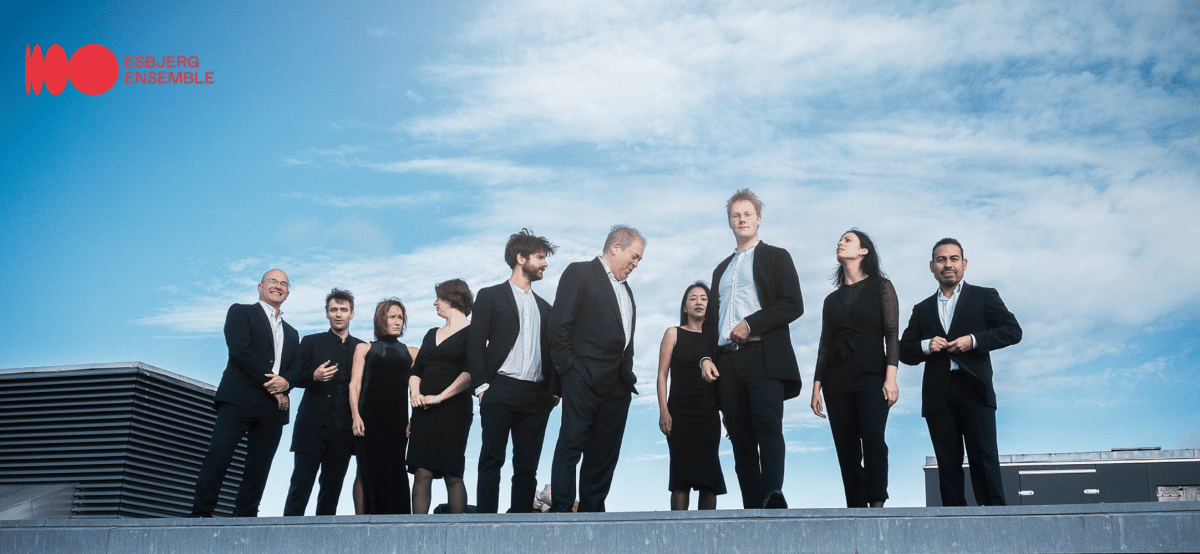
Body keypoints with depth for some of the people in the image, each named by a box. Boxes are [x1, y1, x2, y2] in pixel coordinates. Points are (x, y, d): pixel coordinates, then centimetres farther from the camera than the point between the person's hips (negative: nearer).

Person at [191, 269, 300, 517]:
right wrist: (269, 382, -9)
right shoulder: (240, 312, 11)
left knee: (258, 468, 0)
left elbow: (297, 367, 16)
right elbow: (239, 350, -5)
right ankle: (201, 513, -9)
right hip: (239, 399, -5)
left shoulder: (292, 334, 28)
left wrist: (285, 382, -9)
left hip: (273, 408, 5)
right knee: (218, 455, -14)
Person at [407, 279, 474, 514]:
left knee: (452, 475, -6)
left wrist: (439, 397, -14)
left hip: (453, 410, -6)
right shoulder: (432, 334, 23)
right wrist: (415, 393, 0)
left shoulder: (471, 332, 1)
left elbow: (470, 373, -11)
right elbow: (416, 371, 21)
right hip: (423, 412, 6)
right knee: (422, 473, -1)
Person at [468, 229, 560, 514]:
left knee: (527, 466, 3)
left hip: (536, 395, 4)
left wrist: (554, 391, 7)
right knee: (492, 460, -4)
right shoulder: (490, 296, 9)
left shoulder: (544, 307, 23)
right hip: (500, 391, -4)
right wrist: (481, 385, -10)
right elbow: (475, 344, 1)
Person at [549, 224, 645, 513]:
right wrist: (569, 368, -11)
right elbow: (559, 324, -8)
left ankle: (592, 513, 12)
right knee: (571, 446, -7)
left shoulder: (626, 289, 25)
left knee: (604, 455, 7)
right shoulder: (579, 273, 0)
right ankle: (560, 511, -4)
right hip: (585, 379, -7)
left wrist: (628, 375, 12)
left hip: (618, 385, 8)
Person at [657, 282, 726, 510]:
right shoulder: (674, 334, 6)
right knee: (682, 470, -7)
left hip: (709, 414, 3)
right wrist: (663, 411, -9)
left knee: (709, 470, -1)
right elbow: (662, 374, 2)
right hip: (680, 412, -2)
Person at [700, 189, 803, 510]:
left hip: (763, 356, -5)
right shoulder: (721, 269, 27)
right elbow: (711, 318, 24)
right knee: (741, 440, 0)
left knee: (768, 426, -21)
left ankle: (773, 495, -30)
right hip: (727, 362, 5)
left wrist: (751, 324, -11)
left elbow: (794, 305, -2)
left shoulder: (775, 257, 11)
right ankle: (753, 509, 0)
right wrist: (705, 357, 8)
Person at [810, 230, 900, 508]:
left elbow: (892, 334, -1)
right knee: (847, 449, -1)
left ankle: (877, 503, -23)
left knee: (872, 436, -22)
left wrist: (891, 377, -13)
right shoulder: (832, 299, 19)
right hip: (836, 378, 4)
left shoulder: (881, 287, 8)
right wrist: (816, 386, 8)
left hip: (871, 373, -4)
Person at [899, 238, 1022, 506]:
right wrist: (926, 346, -5)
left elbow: (1013, 330, 1)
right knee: (947, 463, 3)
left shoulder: (984, 297, 12)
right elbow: (904, 352, 16)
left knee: (984, 458, -6)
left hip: (974, 390, -3)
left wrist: (974, 340, -11)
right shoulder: (922, 310, 19)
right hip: (938, 396, 3)